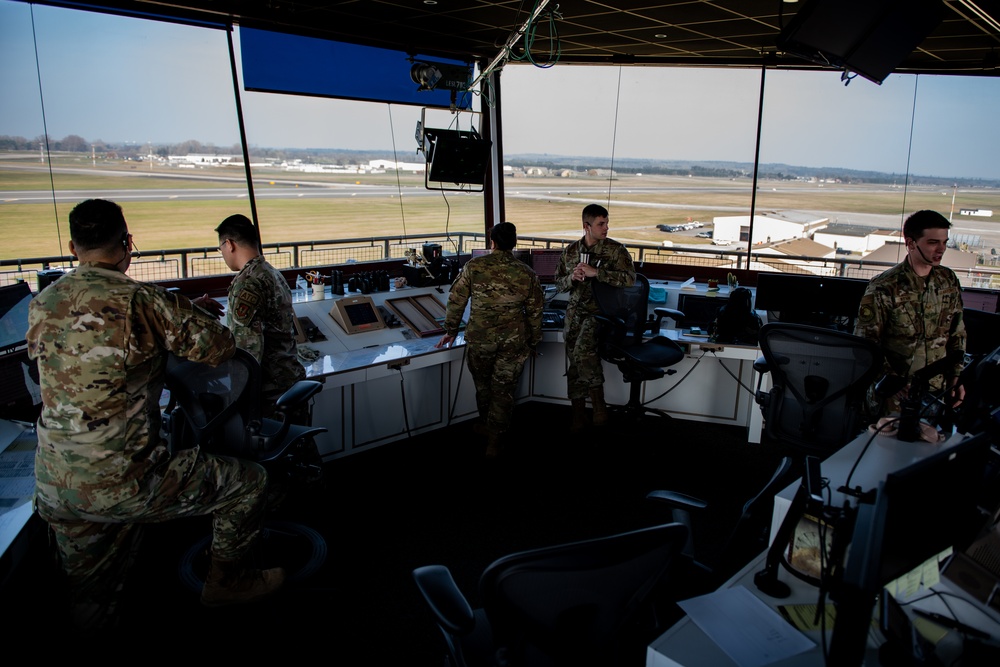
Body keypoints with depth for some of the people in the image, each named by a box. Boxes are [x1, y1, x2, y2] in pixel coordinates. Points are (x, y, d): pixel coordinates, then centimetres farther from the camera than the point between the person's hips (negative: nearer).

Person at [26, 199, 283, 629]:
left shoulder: (40, 306, 6)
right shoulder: (142, 301, -15)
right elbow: (219, 348, -8)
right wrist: (190, 313, 13)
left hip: (53, 489, 7)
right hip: (123, 482, -7)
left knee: (89, 600, 25)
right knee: (247, 482, 12)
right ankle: (224, 580, 28)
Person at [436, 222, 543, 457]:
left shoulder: (474, 266, -5)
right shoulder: (526, 273, -1)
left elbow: (456, 301, -1)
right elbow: (535, 312, 4)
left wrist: (451, 330, 11)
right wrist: (534, 342, 16)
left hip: (479, 338, 0)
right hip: (513, 341, 0)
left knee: (482, 384, 22)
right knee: (503, 390, 11)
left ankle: (485, 426, 42)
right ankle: (494, 441, 17)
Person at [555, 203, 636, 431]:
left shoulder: (616, 250, -2)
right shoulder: (571, 250, 9)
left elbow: (629, 278, -15)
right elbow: (559, 282, 16)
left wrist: (596, 273, -19)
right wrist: (572, 278, -8)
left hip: (600, 311, -4)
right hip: (575, 311, 5)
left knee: (583, 350, -28)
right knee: (574, 360, 3)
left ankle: (598, 403, -14)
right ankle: (579, 415, 15)